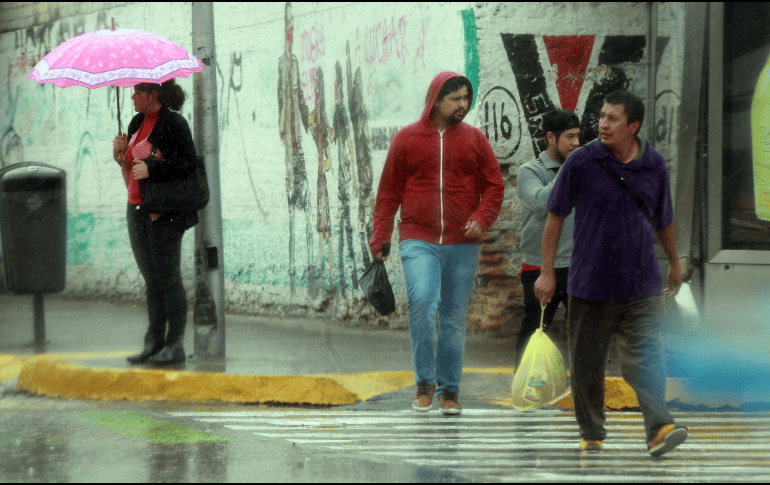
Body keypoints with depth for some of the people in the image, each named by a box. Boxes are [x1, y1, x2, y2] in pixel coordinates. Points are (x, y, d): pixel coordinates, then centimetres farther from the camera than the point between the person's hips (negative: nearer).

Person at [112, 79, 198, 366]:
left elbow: (188, 164, -17)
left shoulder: (174, 124, -11)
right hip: (137, 209, 8)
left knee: (168, 278, -4)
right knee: (151, 280, 12)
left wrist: (151, 169, -25)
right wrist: (121, 151, -1)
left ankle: (175, 346, 2)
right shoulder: (138, 122, 14)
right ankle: (154, 344, 17)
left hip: (164, 212, -8)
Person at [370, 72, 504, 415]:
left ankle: (449, 390, 16)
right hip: (419, 241, -2)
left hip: (462, 245, 2)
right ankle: (425, 382, -8)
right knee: (421, 300, -22)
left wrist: (481, 218, -8)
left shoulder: (474, 140, 9)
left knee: (454, 317, 6)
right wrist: (380, 237, 1)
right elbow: (388, 193, 8)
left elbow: (494, 186, 10)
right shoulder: (407, 139, 6)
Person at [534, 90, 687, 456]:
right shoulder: (582, 161, -4)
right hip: (590, 284, -1)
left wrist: (675, 264, 30)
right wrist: (546, 272, 0)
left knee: (647, 357, -11)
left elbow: (663, 221, 19)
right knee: (587, 363, 5)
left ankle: (659, 428, -15)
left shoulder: (654, 165, 3)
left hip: (641, 285, 1)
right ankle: (591, 435, 18)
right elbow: (556, 216, 2)